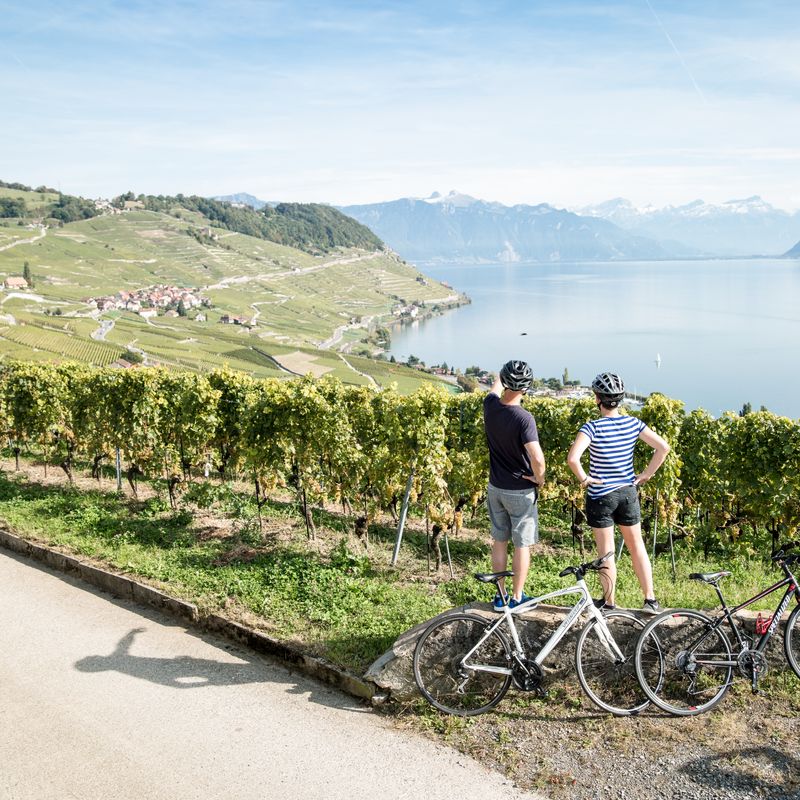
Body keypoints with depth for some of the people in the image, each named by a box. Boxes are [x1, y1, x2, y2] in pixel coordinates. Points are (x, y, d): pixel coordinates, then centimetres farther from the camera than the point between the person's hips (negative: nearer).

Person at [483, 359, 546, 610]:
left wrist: (503, 375, 39)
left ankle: (501, 596, 24)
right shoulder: (524, 418, -24)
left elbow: (495, 387, 18)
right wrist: (539, 478, -12)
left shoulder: (490, 405, -8)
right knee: (522, 544, 9)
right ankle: (517, 598, 18)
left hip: (495, 488, 5)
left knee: (499, 542, 15)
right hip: (521, 491, -5)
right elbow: (537, 458, -33)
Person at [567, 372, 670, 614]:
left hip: (600, 496, -4)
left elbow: (572, 458, -31)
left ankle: (608, 601, 22)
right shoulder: (633, 423, -5)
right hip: (628, 492, 4)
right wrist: (646, 474, 3)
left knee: (606, 552, 9)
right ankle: (650, 600, 21)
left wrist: (583, 478, -14)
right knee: (637, 546, 17)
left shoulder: (593, 427, -19)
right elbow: (663, 447, -5)